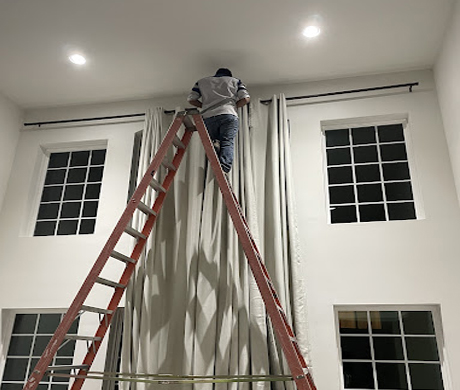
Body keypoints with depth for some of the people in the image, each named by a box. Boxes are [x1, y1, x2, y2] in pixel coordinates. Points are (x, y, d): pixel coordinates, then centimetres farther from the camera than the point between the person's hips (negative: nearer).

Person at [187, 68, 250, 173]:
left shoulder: (202, 81, 27)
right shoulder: (235, 81, 25)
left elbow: (191, 99, 17)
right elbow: (245, 98, 10)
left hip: (208, 116, 2)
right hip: (229, 114, -1)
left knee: (212, 139, 15)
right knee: (227, 143, -7)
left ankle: (214, 143, -18)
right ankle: (223, 171, -27)